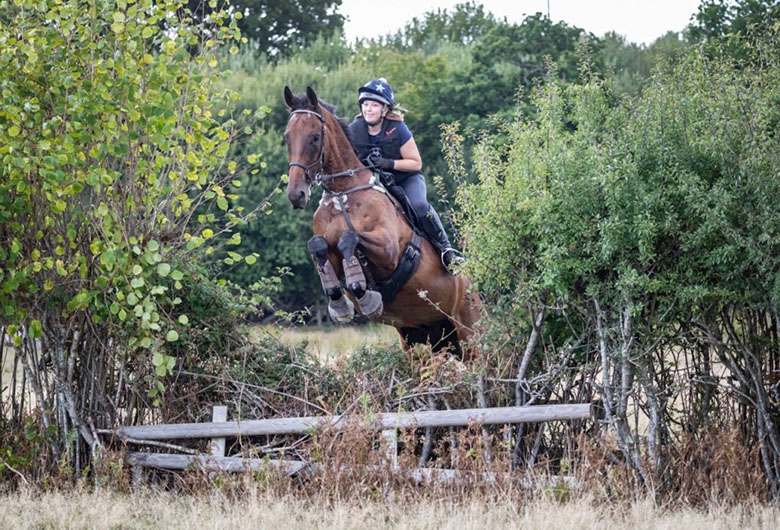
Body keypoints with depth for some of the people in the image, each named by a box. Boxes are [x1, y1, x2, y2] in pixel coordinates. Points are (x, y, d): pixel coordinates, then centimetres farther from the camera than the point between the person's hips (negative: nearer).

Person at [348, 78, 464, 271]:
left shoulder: (397, 129, -19)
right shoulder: (354, 130, -11)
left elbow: (416, 163, -13)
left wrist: (390, 163, -29)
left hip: (406, 178, -3)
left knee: (419, 206, -31)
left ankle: (445, 248, -20)